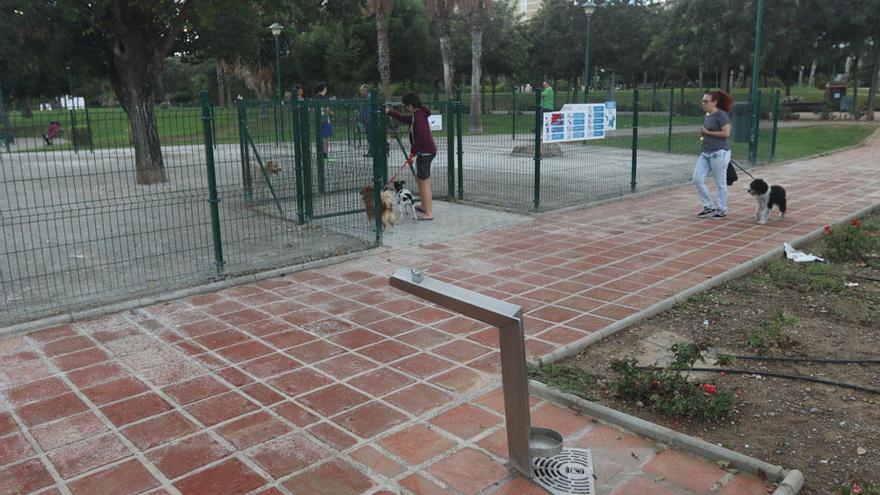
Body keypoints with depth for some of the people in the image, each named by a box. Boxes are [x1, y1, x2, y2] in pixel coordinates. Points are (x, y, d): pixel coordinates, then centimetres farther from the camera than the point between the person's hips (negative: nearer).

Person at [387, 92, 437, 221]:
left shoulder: (418, 116, -17)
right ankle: (424, 206, 34)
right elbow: (404, 119, 30)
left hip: (425, 151, -11)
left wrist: (413, 151, -19)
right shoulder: (418, 115, 14)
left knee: (424, 182, -7)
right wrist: (389, 112, 31)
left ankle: (429, 213, -5)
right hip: (426, 151, 11)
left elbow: (421, 135, -28)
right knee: (419, 179, 22)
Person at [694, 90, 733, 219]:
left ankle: (722, 210, 16)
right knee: (697, 179, 2)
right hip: (706, 153, 8)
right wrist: (703, 134, 6)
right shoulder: (706, 116, 13)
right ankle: (709, 206, 16)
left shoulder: (721, 115, -11)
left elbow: (726, 133, -18)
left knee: (720, 183, 3)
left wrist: (708, 132, -14)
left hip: (719, 153, -8)